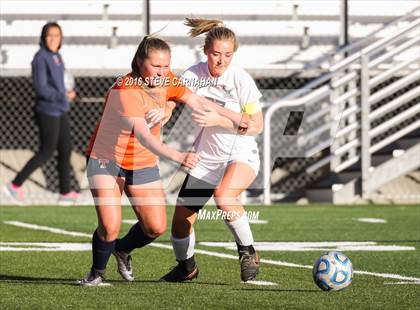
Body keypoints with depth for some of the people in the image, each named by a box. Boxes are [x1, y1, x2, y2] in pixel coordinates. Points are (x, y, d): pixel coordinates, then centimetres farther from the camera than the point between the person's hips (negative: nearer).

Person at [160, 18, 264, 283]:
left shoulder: (241, 80, -16)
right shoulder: (194, 75, -6)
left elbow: (257, 126, -15)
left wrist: (218, 119, -27)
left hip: (241, 155, -5)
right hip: (206, 158, 5)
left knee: (224, 195, -36)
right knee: (181, 221, 4)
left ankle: (248, 252, -16)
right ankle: (186, 267, 34)